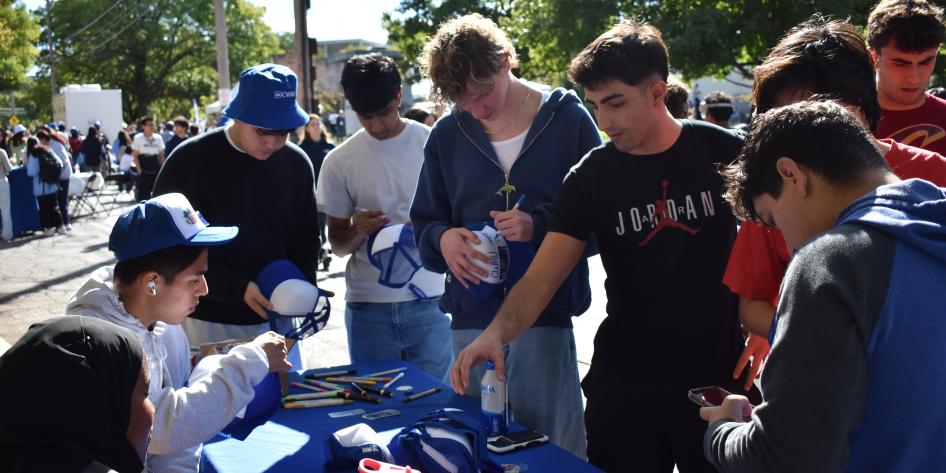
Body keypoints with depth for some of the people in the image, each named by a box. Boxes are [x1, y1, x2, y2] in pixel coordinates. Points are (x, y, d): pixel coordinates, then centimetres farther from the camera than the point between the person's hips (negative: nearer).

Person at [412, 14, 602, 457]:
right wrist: (443, 238, -9)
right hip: (472, 319, 3)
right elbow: (425, 221, 13)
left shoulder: (569, 119, -3)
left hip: (546, 316, -3)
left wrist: (540, 226, -18)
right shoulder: (447, 134, 6)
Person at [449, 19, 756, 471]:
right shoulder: (590, 178, -4)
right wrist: (496, 331, -27)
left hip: (719, 378, 0)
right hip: (624, 384, 1)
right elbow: (541, 279, -9)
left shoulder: (725, 153, -5)